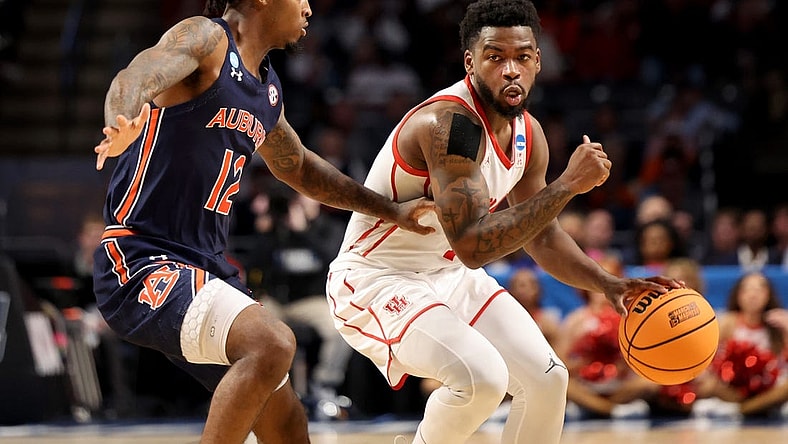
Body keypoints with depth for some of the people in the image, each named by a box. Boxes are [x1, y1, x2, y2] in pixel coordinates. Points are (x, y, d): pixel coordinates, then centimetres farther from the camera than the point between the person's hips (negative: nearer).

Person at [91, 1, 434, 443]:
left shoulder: (268, 89, 15)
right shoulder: (206, 39, -10)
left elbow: (299, 167, 33)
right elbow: (134, 79, -31)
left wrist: (389, 210, 34)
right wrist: (121, 128, -54)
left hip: (207, 266, 9)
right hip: (142, 262, -9)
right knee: (272, 343, -31)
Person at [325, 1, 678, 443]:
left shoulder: (528, 135, 0)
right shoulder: (450, 122, -28)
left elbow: (542, 237, 14)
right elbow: (471, 244, -36)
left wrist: (610, 285, -1)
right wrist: (568, 184, -35)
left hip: (451, 277, 9)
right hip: (377, 280, -9)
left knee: (547, 380, 0)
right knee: (482, 376, -29)